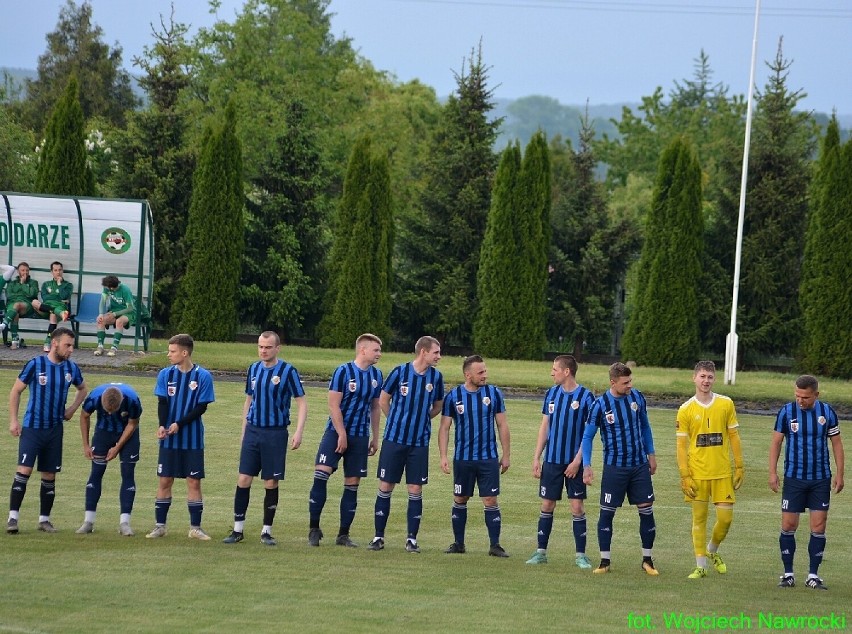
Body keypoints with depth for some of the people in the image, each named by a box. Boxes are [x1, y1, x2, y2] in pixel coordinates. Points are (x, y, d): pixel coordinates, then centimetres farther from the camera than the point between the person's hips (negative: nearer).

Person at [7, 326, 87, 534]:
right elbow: (16, 391, -2)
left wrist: (72, 409, 10)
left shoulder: (71, 368, 4)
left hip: (55, 429, 4)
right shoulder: (35, 365, -9)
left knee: (49, 476, 8)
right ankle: (12, 518, -12)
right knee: (24, 470, -13)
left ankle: (44, 519, 17)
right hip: (32, 428, -4)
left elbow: (82, 389, 24)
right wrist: (13, 420, -6)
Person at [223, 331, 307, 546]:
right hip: (253, 431, 4)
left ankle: (267, 531, 11)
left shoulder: (288, 371, -6)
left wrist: (298, 432, -14)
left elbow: (301, 402, -5)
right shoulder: (253, 369, 8)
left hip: (276, 434, -4)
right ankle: (238, 530, 6)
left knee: (271, 483, 1)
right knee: (244, 479, -1)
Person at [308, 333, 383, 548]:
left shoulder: (376, 375, 7)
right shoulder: (343, 372, -10)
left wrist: (375, 437, 15)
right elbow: (333, 405, -11)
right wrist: (342, 435, -14)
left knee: (352, 484, 5)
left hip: (360, 437, 5)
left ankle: (344, 535, 11)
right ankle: (314, 528, -6)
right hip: (336, 432, -5)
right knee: (321, 474, -16)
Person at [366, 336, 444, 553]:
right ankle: (379, 537, 10)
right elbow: (383, 400, 6)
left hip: (420, 443, 2)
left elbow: (437, 406, 17)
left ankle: (412, 539, 8)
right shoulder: (400, 372, -6)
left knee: (415, 490, 0)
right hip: (394, 439, -2)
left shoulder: (436, 377, 2)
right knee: (385, 487, 1)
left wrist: (420, 420, 9)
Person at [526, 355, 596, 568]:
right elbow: (544, 427, 12)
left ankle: (580, 554, 4)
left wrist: (577, 461, -13)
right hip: (552, 460, 4)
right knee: (547, 505, 6)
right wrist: (536, 457, 7)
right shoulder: (551, 394, 7)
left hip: (574, 462, -4)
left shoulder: (585, 397, -7)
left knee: (577, 506, -2)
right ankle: (541, 552, 13)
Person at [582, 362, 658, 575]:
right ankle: (605, 561, 9)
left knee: (646, 510, 2)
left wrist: (651, 454, 14)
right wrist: (587, 466, -10)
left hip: (640, 465, 3)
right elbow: (587, 436, -4)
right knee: (607, 512, -1)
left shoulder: (637, 397, -1)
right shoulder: (601, 405, -12)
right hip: (614, 467, -3)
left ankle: (647, 560, 13)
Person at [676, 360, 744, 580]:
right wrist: (685, 476, -7)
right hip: (697, 474, -1)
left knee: (725, 517, -1)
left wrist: (739, 467, 3)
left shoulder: (726, 404, 3)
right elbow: (681, 445, -1)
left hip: (723, 472, 1)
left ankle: (712, 551, 26)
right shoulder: (686, 410, -2)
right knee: (699, 519, 3)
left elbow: (734, 437, 8)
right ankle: (700, 566, 11)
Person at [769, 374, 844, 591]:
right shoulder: (786, 412, -4)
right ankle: (788, 574, 9)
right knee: (788, 526, -2)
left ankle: (813, 576, 7)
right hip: (793, 478, -1)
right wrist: (773, 472, -3)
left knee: (818, 527, -1)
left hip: (821, 479, 1)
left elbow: (836, 442, 7)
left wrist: (839, 473, 4)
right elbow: (776, 442, 3)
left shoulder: (827, 412, -1)